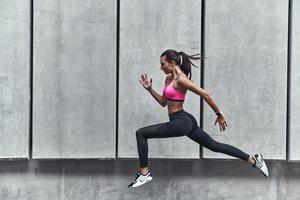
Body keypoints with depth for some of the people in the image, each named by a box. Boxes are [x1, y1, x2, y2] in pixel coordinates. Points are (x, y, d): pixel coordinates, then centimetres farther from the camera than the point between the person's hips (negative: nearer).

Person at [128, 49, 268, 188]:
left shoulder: (181, 79, -16)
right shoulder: (169, 78, 12)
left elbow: (205, 94, -18)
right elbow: (163, 102, 20)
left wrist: (219, 115, -14)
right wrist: (149, 89, 10)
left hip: (180, 122, -10)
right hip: (185, 121, 10)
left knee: (141, 133, -9)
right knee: (214, 146, 15)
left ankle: (144, 173, -5)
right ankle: (253, 160, 20)